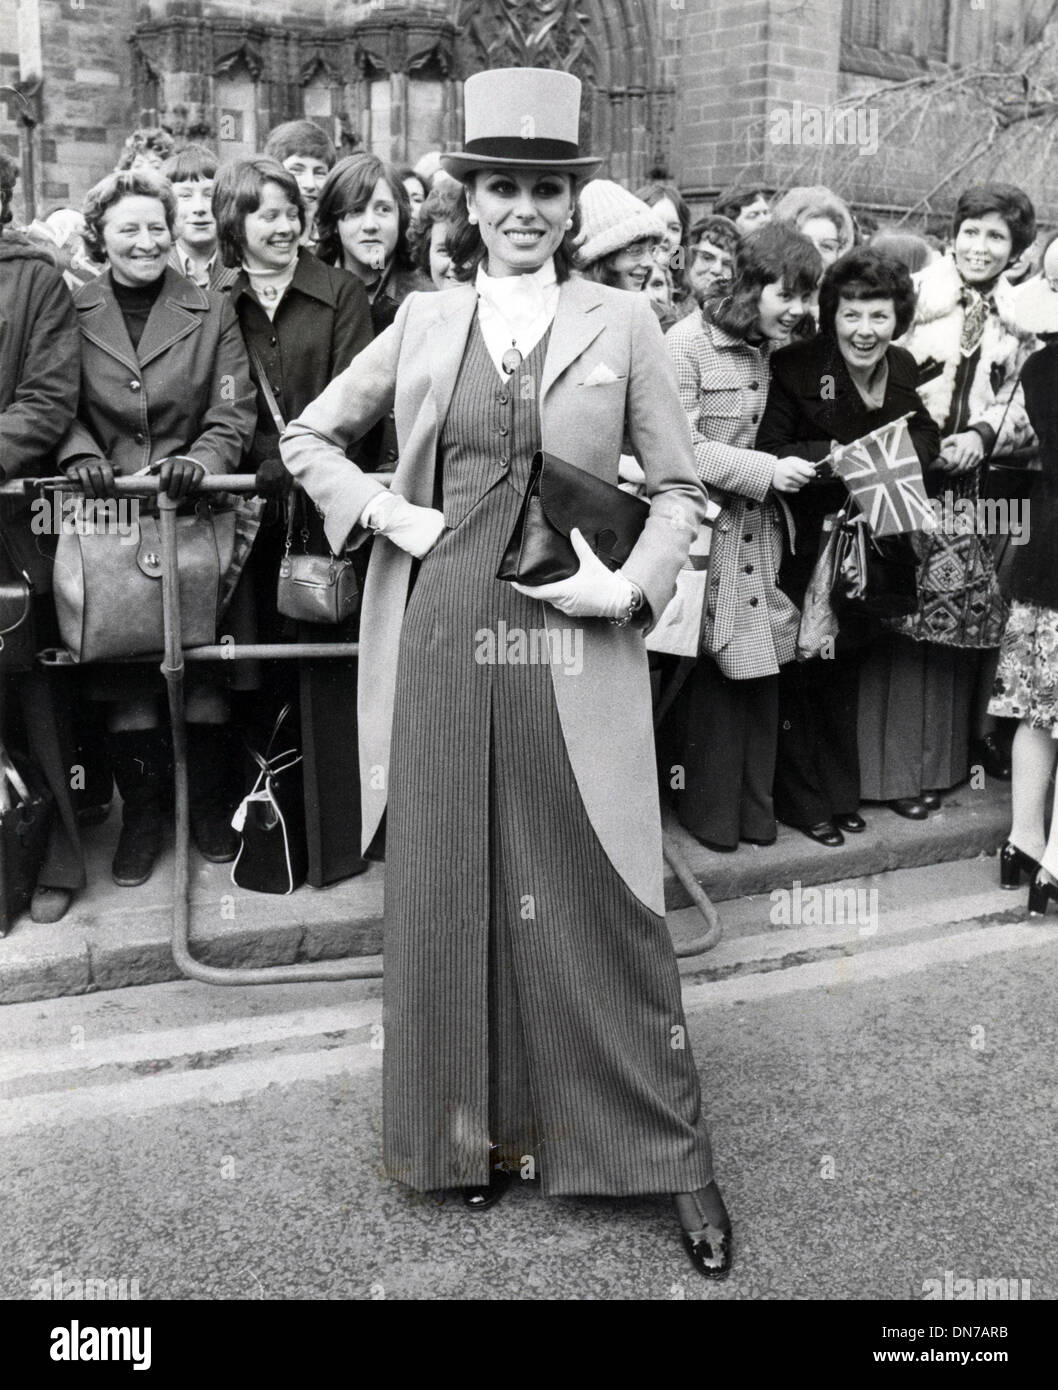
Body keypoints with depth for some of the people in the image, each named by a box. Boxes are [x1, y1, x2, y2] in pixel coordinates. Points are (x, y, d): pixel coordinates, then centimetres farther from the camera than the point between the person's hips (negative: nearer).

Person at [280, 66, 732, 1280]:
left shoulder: (622, 323, 5)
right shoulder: (424, 321, 9)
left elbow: (679, 489, 7)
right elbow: (308, 437, 17)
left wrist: (629, 588, -10)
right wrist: (381, 510, -1)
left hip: (573, 645, -2)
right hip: (442, 640, 2)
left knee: (597, 898, 1)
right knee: (449, 884, 9)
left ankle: (671, 1155, 17)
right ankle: (472, 1129, 28)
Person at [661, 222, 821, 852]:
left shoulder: (781, 351, 13)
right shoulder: (689, 342, -9)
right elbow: (679, 446, -15)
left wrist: (811, 464, 3)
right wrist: (766, 471, -18)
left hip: (763, 529, 6)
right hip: (709, 530, -6)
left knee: (761, 669, 7)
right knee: (712, 673, -1)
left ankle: (755, 804, 20)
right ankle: (707, 807, 14)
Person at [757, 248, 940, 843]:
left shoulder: (903, 368, 0)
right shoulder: (795, 366, -17)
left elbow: (926, 436, 5)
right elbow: (768, 451, -21)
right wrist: (833, 455, -32)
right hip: (805, 543, -5)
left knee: (845, 673, 17)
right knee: (799, 675, 3)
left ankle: (841, 794, 31)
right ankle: (802, 800, 18)